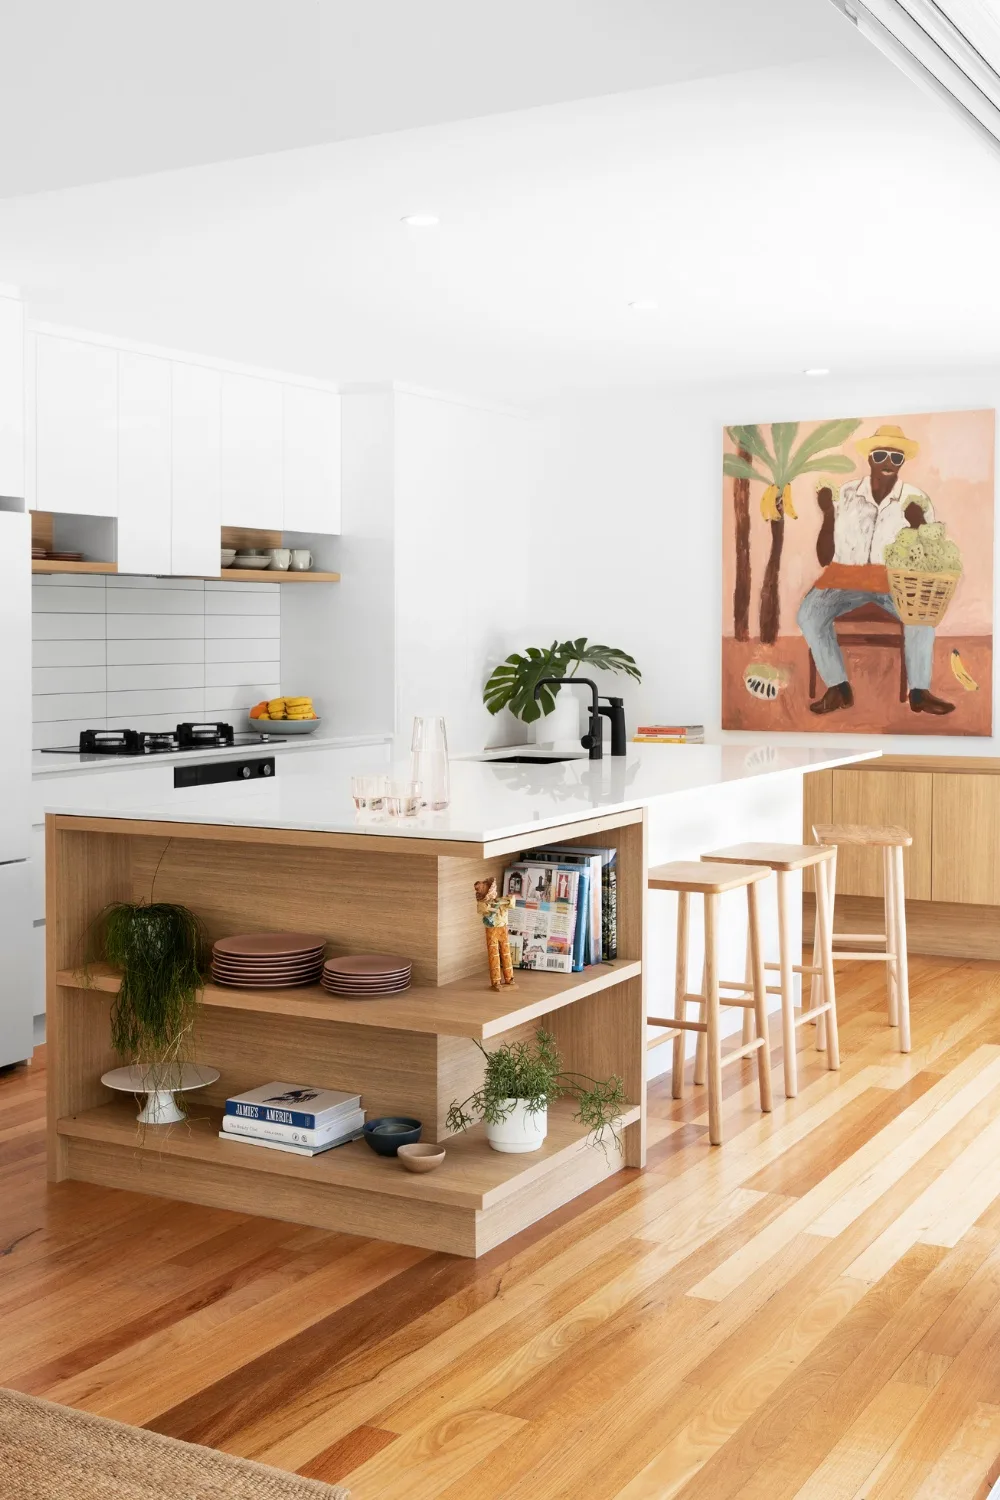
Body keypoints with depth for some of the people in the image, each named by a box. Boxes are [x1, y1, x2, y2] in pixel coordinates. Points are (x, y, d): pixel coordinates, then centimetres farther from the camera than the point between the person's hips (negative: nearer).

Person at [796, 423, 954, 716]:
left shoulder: (916, 499, -2)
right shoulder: (845, 494, -1)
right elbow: (825, 558, -1)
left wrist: (918, 525, -21)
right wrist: (828, 515, -15)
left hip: (896, 581, -1)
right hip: (846, 577, 1)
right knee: (809, 613, -26)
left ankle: (919, 692, -16)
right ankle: (838, 688, -15)